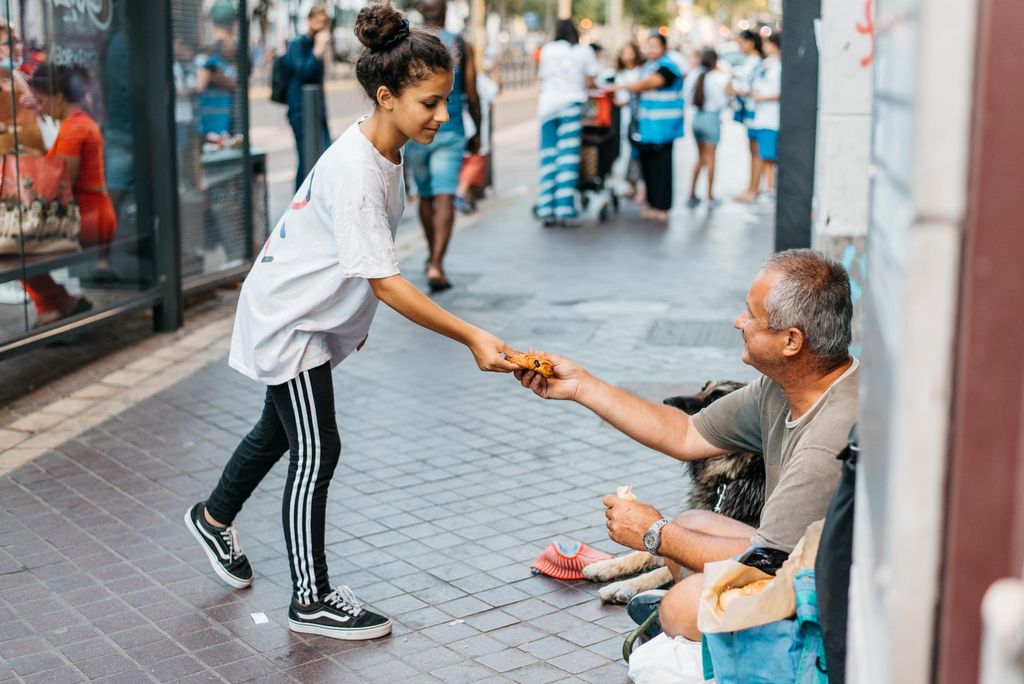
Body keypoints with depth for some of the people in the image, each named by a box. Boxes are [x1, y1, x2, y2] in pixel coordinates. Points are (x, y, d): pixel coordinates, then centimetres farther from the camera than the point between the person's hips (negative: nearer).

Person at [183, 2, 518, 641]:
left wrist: (357, 316, 20)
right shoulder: (356, 170, -32)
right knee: (318, 452, -3)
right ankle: (312, 600, 10)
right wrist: (471, 337, -37)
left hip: (314, 315, 9)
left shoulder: (384, 150, -3)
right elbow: (387, 282, -35)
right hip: (286, 319, -9)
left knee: (279, 431, 23)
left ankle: (214, 518, 47)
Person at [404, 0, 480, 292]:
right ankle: (436, 265, -20)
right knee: (445, 199, -7)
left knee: (425, 196, 18)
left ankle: (433, 257, 33)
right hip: (450, 133, -2)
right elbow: (472, 96, 1)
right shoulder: (461, 46, -1)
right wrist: (477, 133, 12)